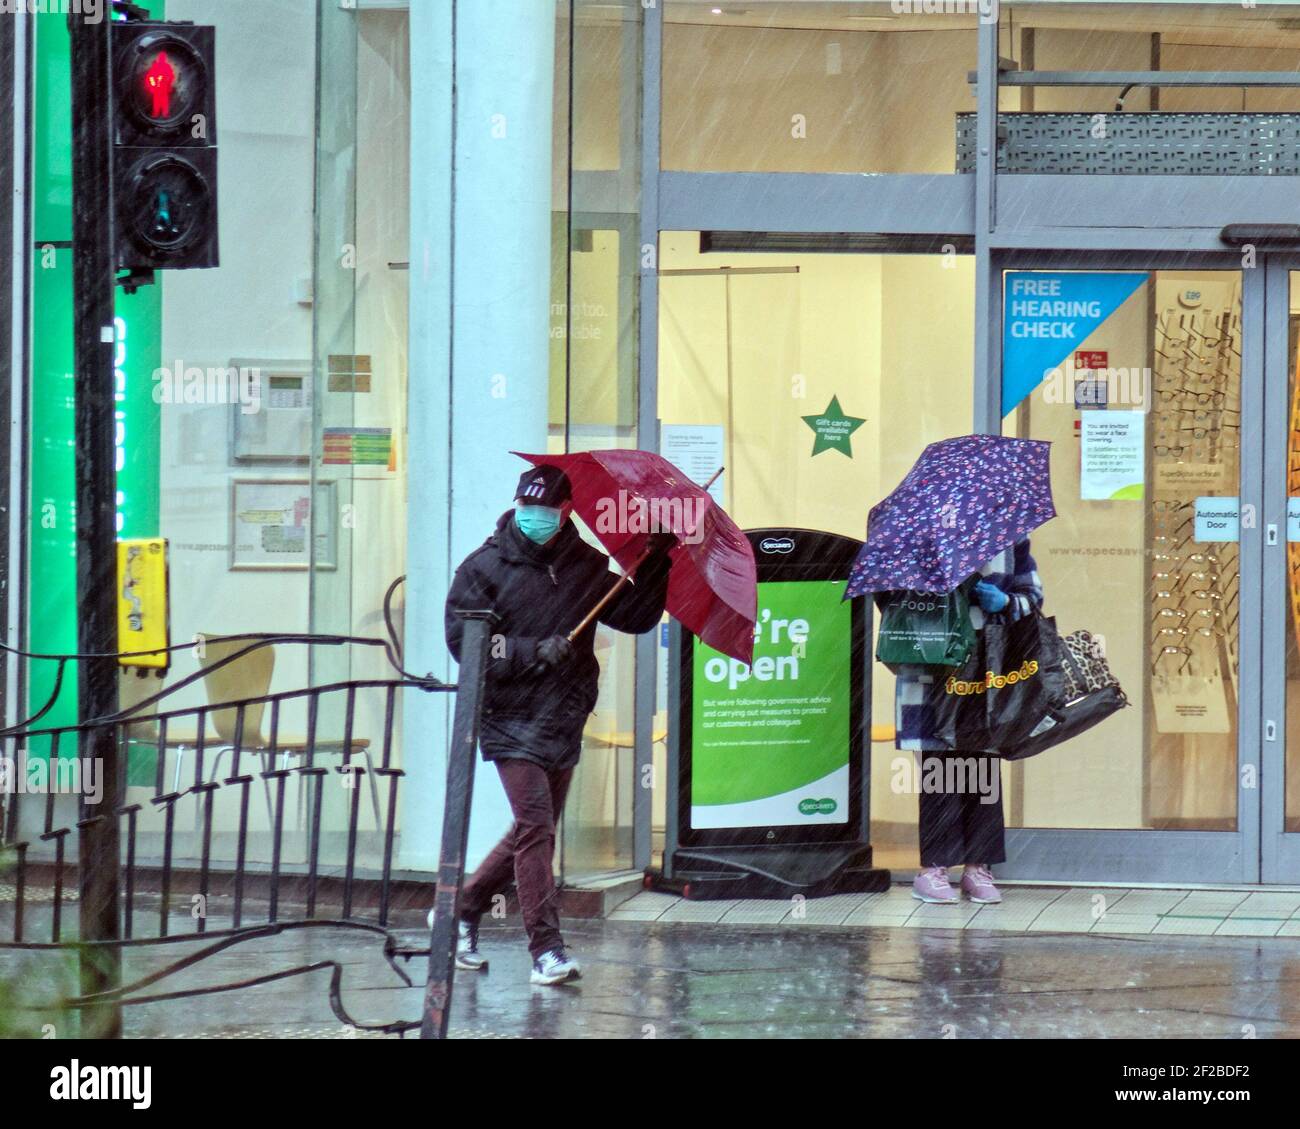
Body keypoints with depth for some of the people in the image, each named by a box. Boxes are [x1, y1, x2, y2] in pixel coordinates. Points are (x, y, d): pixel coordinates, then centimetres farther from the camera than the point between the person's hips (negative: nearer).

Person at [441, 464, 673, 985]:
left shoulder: (585, 566, 9)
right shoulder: (487, 567, -3)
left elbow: (634, 616, 10)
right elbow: (463, 640, -8)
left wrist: (656, 562, -2)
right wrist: (535, 652, -17)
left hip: (564, 722, 5)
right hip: (511, 721, -5)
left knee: (534, 832, 12)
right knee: (535, 825, -14)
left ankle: (462, 910, 30)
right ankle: (547, 950, -15)